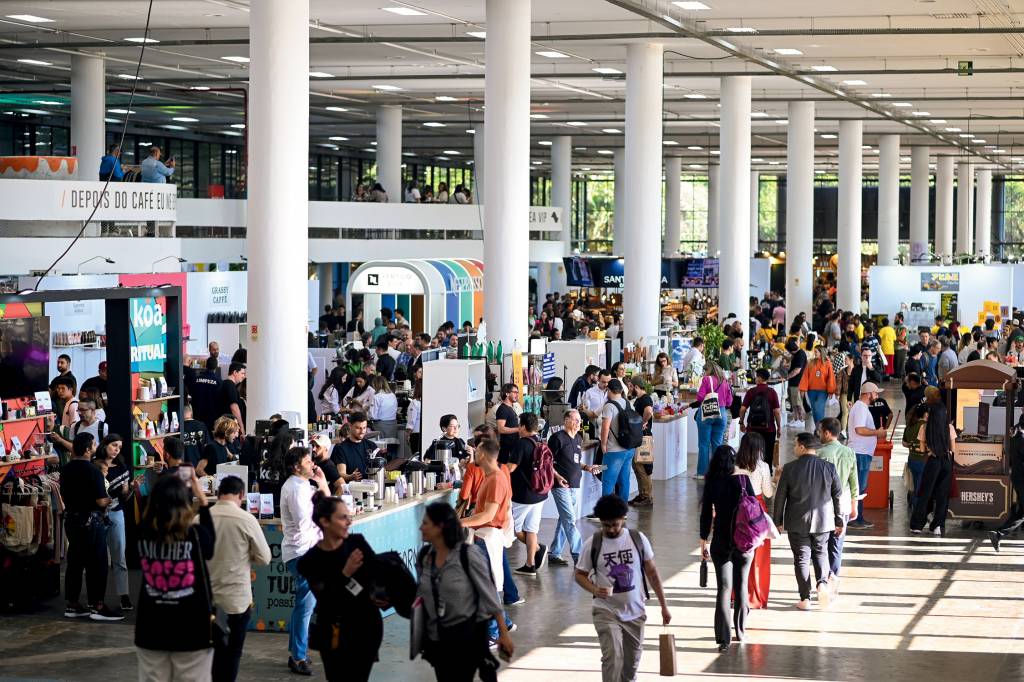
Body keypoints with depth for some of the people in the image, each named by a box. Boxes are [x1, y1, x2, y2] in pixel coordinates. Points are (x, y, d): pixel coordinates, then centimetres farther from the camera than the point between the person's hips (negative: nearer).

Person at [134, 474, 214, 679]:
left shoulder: (143, 534, -7)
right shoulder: (196, 535, -14)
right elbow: (210, 539, 9)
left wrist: (165, 491, 14)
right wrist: (202, 500, 14)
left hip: (151, 630, 3)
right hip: (192, 630, -3)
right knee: (193, 677, 6)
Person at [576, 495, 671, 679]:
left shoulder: (638, 539, -4)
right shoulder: (592, 544, -8)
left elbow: (652, 572, 4)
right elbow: (580, 574, 1)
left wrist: (664, 606, 5)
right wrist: (595, 590, -20)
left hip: (635, 612, 3)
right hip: (606, 612, -3)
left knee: (632, 660, 13)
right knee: (612, 656, -18)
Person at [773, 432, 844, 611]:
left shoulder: (789, 469, -9)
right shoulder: (828, 468, -3)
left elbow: (780, 497, -4)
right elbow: (838, 496, 1)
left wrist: (778, 521, 7)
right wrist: (839, 521, 11)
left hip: (797, 522, -2)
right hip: (822, 521, 2)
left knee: (801, 558, 6)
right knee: (821, 553, 18)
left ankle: (805, 599, 5)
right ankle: (823, 583, -7)